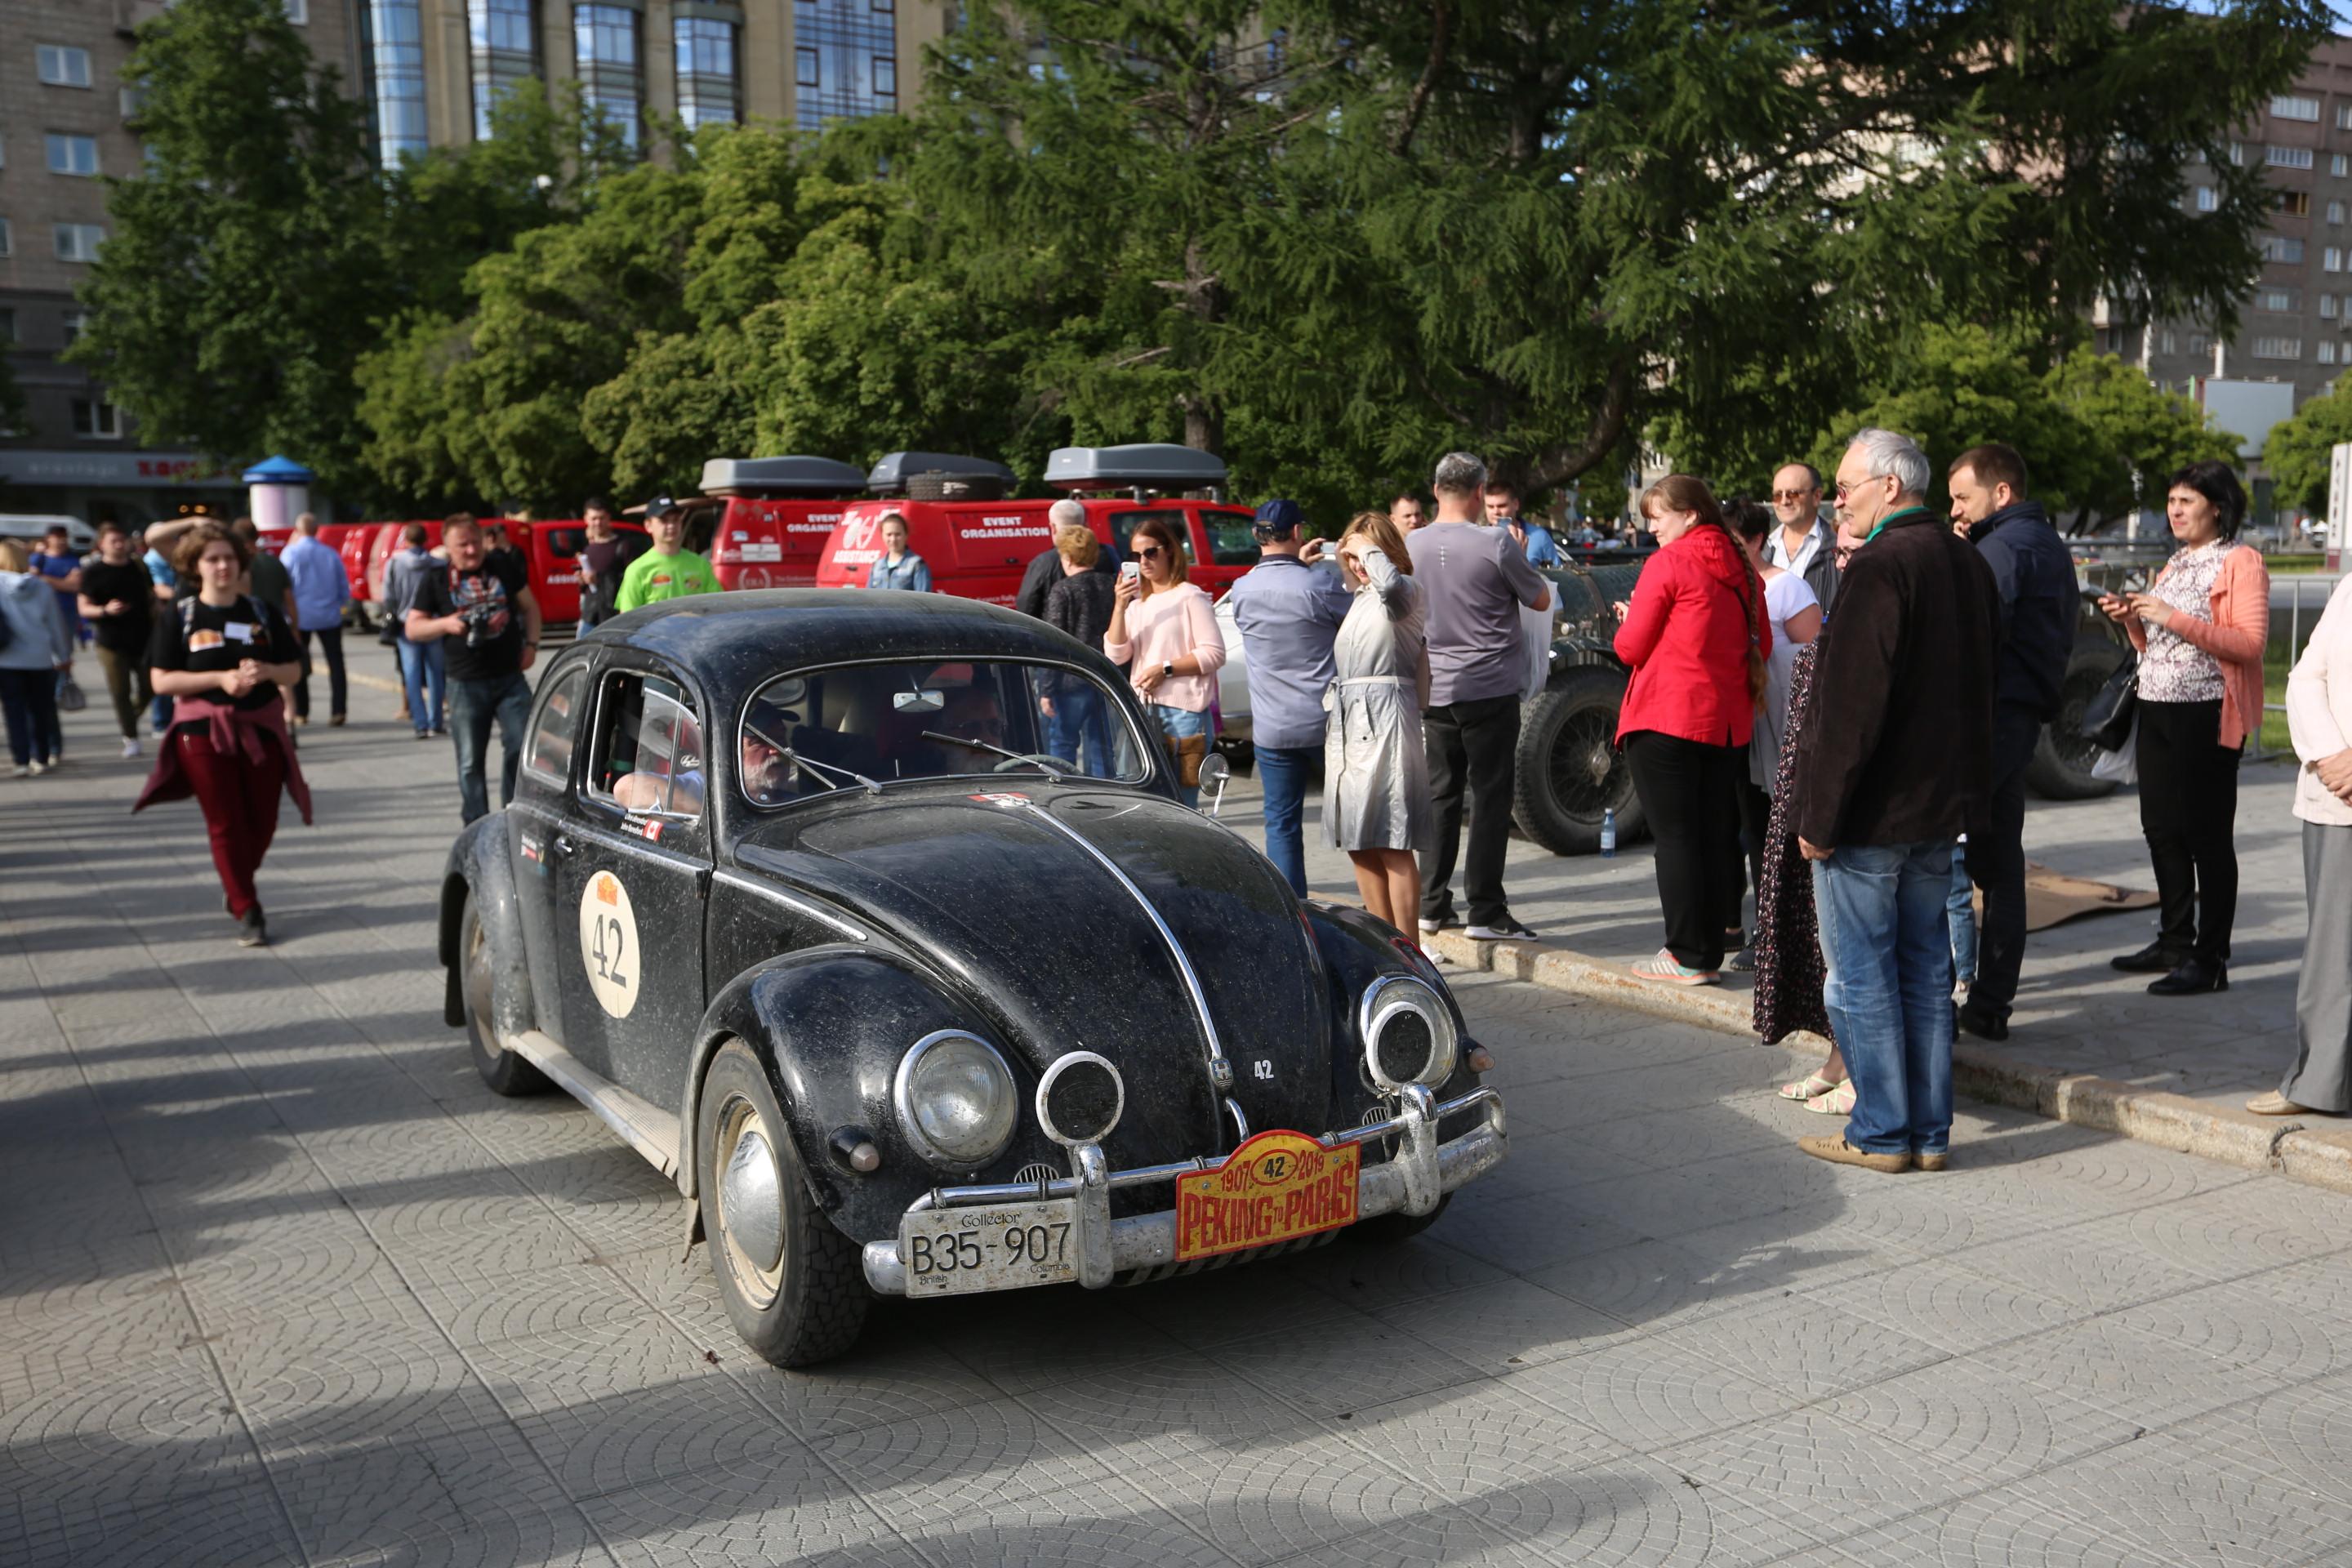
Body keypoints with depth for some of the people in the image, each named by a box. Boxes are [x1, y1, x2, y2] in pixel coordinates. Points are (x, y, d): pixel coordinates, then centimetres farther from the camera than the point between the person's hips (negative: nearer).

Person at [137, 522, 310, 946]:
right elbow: (162, 680, -7)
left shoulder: (262, 611, 5)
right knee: (226, 824, 2)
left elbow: (292, 670, 7)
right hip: (203, 731, -2)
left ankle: (235, 884, 35)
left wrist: (265, 671, -15)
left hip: (262, 727, 3)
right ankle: (247, 912, 10)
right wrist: (219, 678, -18)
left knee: (263, 822, 8)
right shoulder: (178, 617, -2)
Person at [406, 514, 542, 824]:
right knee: (471, 761, 3)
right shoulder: (436, 582, 3)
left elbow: (529, 606, 17)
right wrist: (446, 624, -15)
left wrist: (531, 644, 3)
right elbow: (413, 628, 4)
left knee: (522, 748, -4)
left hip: (510, 678, 1)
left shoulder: (505, 570, 7)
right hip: (466, 684, -1)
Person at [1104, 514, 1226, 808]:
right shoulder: (1137, 604, 18)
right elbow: (1116, 655, 6)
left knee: (1181, 803, -7)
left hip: (1183, 710, -6)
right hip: (1144, 710, 6)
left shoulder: (1189, 597, -2)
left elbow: (1214, 653, -9)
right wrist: (1120, 607, -5)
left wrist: (1165, 669, -13)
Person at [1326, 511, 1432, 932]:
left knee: (1391, 846, -10)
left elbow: (1389, 582, -30)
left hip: (1384, 724, -9)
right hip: (1347, 724, 9)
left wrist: (1370, 548, -15)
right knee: (1359, 846, 9)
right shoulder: (1359, 598, 21)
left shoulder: (1405, 592, -4)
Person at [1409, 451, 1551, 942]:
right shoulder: (1496, 544, -12)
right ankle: (1486, 912, -1)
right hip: (1490, 689, -4)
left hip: (1432, 691, 5)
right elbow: (1541, 600, -1)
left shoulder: (1411, 545, 1)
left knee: (1440, 795, 13)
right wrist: (1518, 557, 14)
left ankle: (1431, 905, 16)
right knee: (1490, 796, 0)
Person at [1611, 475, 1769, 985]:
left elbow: (1631, 647, -8)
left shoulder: (1668, 563, -10)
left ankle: (1688, 956, -1)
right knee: (1715, 837, 11)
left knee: (1675, 837, -2)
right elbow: (1761, 644, 16)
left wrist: (1629, 618, 12)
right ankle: (1712, 950, 16)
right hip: (1727, 722, 7)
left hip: (1665, 720, -7)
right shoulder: (1742, 568, 10)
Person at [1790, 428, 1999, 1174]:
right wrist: (1956, 787, 21)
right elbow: (1978, 679, 17)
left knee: (1861, 975, 2)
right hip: (1942, 804, 9)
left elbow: (1851, 707, -21)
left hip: (1871, 810, -9)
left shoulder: (1878, 569, -17)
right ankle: (1929, 1130, 21)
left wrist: (1819, 816, -17)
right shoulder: (1968, 564, 10)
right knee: (1925, 968, 14)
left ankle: (1882, 1134, 8)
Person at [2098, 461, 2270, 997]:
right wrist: (2131, 621, 3)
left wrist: (2173, 618, -22)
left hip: (2207, 715, -8)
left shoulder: (2241, 561, -5)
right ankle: (2175, 940, 23)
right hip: (2157, 710, 8)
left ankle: (2210, 960, 0)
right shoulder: (2174, 564, 18)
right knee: (2161, 829, 11)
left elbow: (2250, 642, -17)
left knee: (2206, 834, -5)